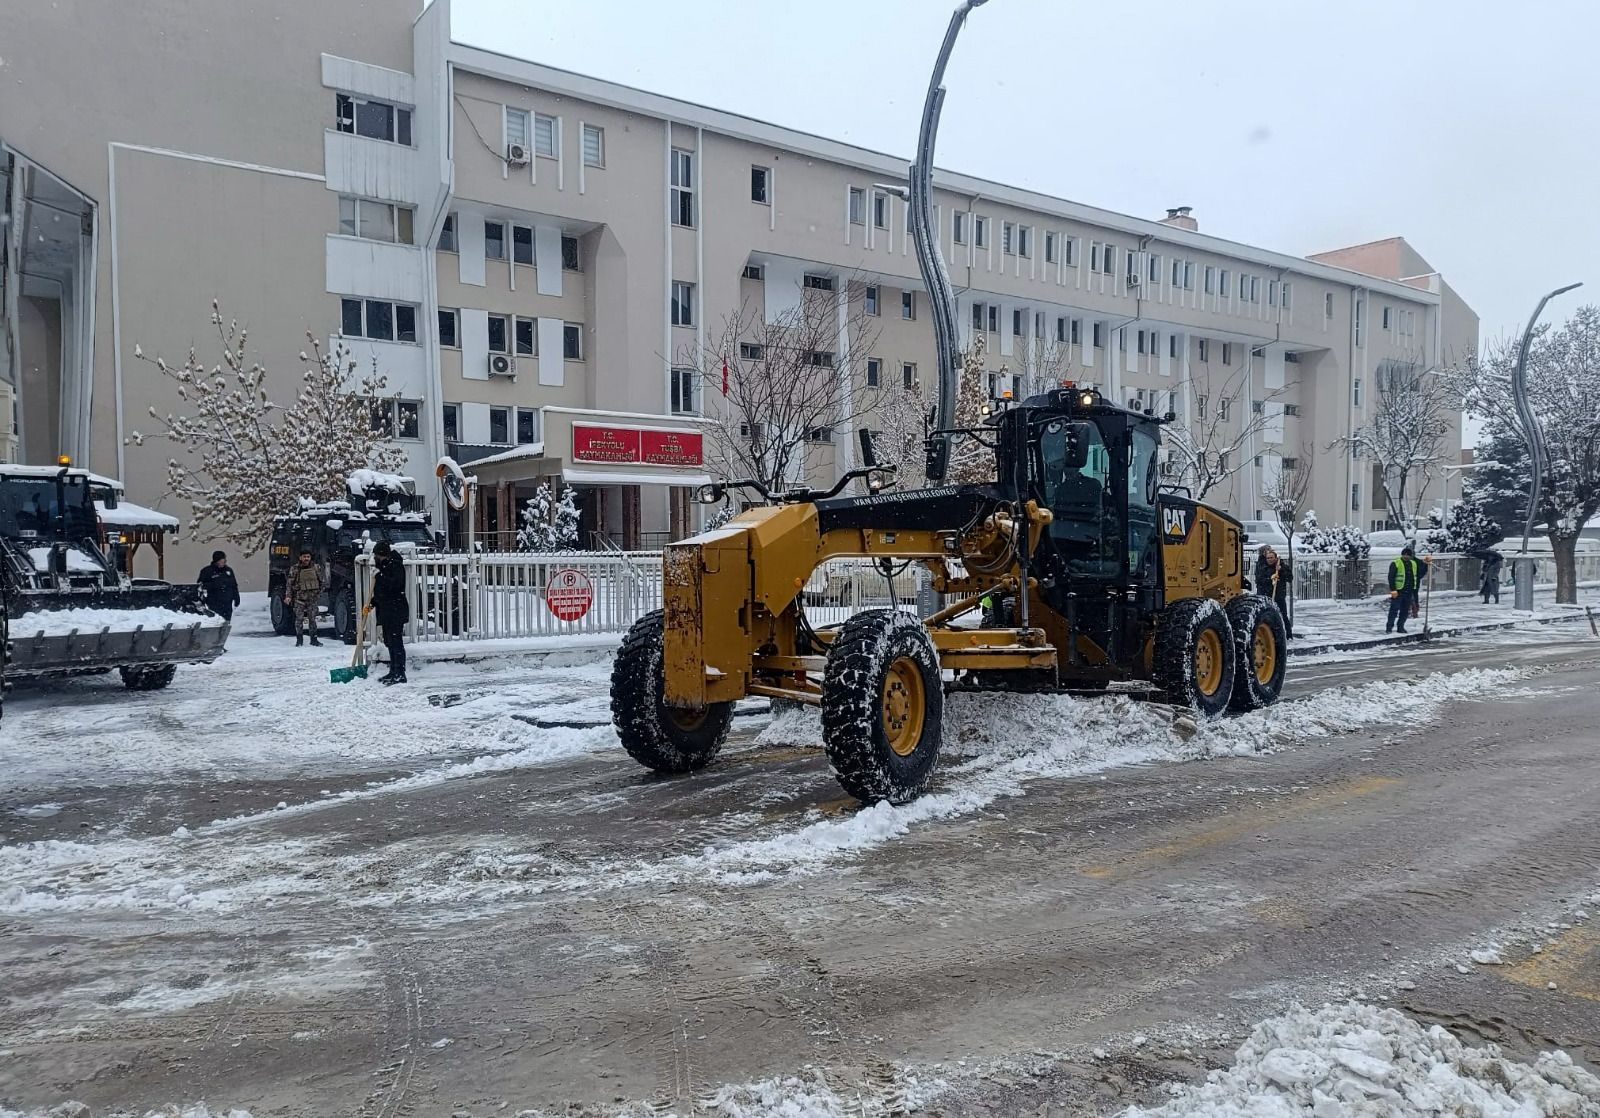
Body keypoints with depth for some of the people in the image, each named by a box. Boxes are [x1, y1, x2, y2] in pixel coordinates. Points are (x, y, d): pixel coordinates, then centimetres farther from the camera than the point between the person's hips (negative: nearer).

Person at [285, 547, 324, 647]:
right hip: (299, 598, -2)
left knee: (312, 619, 4)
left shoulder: (315, 567, 6)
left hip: (313, 598, 2)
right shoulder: (295, 569, -2)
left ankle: (314, 639, 10)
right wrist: (288, 596, -10)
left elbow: (321, 581, 16)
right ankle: (299, 639, 6)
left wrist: (320, 593, 12)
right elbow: (289, 584, -1)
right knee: (299, 619, -2)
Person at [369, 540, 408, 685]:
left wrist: (379, 577, -16)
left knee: (396, 642, -10)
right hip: (386, 610, 10)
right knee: (389, 642, 13)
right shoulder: (385, 566, 18)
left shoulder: (396, 565, -11)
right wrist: (373, 603, 15)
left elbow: (395, 584, -25)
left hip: (396, 611, -10)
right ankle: (393, 672, 20)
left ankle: (400, 674, -10)